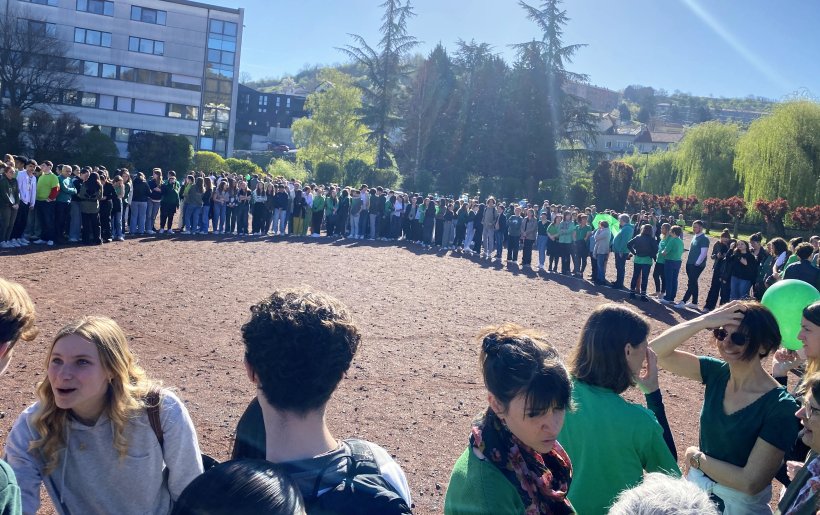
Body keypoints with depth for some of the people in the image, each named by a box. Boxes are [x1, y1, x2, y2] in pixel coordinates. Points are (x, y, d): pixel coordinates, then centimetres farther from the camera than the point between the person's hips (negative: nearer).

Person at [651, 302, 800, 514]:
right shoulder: (717, 372, -9)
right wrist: (704, 321, -29)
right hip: (696, 485, 5)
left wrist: (696, 457, -13)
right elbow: (656, 351, -19)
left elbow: (750, 482, -26)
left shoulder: (781, 407, -24)